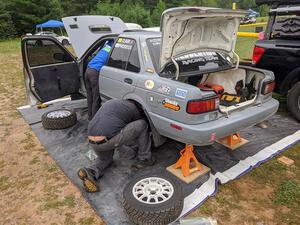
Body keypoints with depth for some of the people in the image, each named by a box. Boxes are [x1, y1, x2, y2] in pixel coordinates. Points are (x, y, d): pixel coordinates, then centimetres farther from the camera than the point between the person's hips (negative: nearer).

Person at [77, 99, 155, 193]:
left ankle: (92, 172, 6)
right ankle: (145, 159, 15)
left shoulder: (111, 102, 27)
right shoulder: (133, 109, 7)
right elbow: (137, 127, 21)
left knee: (105, 159, 37)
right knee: (142, 125, 7)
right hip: (107, 141, -7)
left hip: (92, 142, 7)